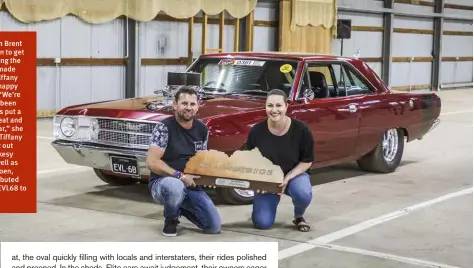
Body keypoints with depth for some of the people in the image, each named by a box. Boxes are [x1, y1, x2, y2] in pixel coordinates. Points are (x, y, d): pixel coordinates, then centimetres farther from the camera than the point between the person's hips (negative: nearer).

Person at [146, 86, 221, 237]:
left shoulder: (202, 129, 2)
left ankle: (180, 207, 22)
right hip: (162, 182, -5)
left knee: (214, 227, -7)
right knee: (175, 187, -42)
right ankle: (171, 219, -7)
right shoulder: (164, 127, -16)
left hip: (191, 185, 5)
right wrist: (181, 176, -25)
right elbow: (152, 163, -21)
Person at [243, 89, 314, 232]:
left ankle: (299, 216, 1)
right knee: (262, 223, -14)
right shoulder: (257, 130, -15)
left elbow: (307, 161, -9)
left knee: (303, 194, -36)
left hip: (294, 174, -1)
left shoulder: (300, 129, -18)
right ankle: (273, 200, 22)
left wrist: (287, 178, -22)